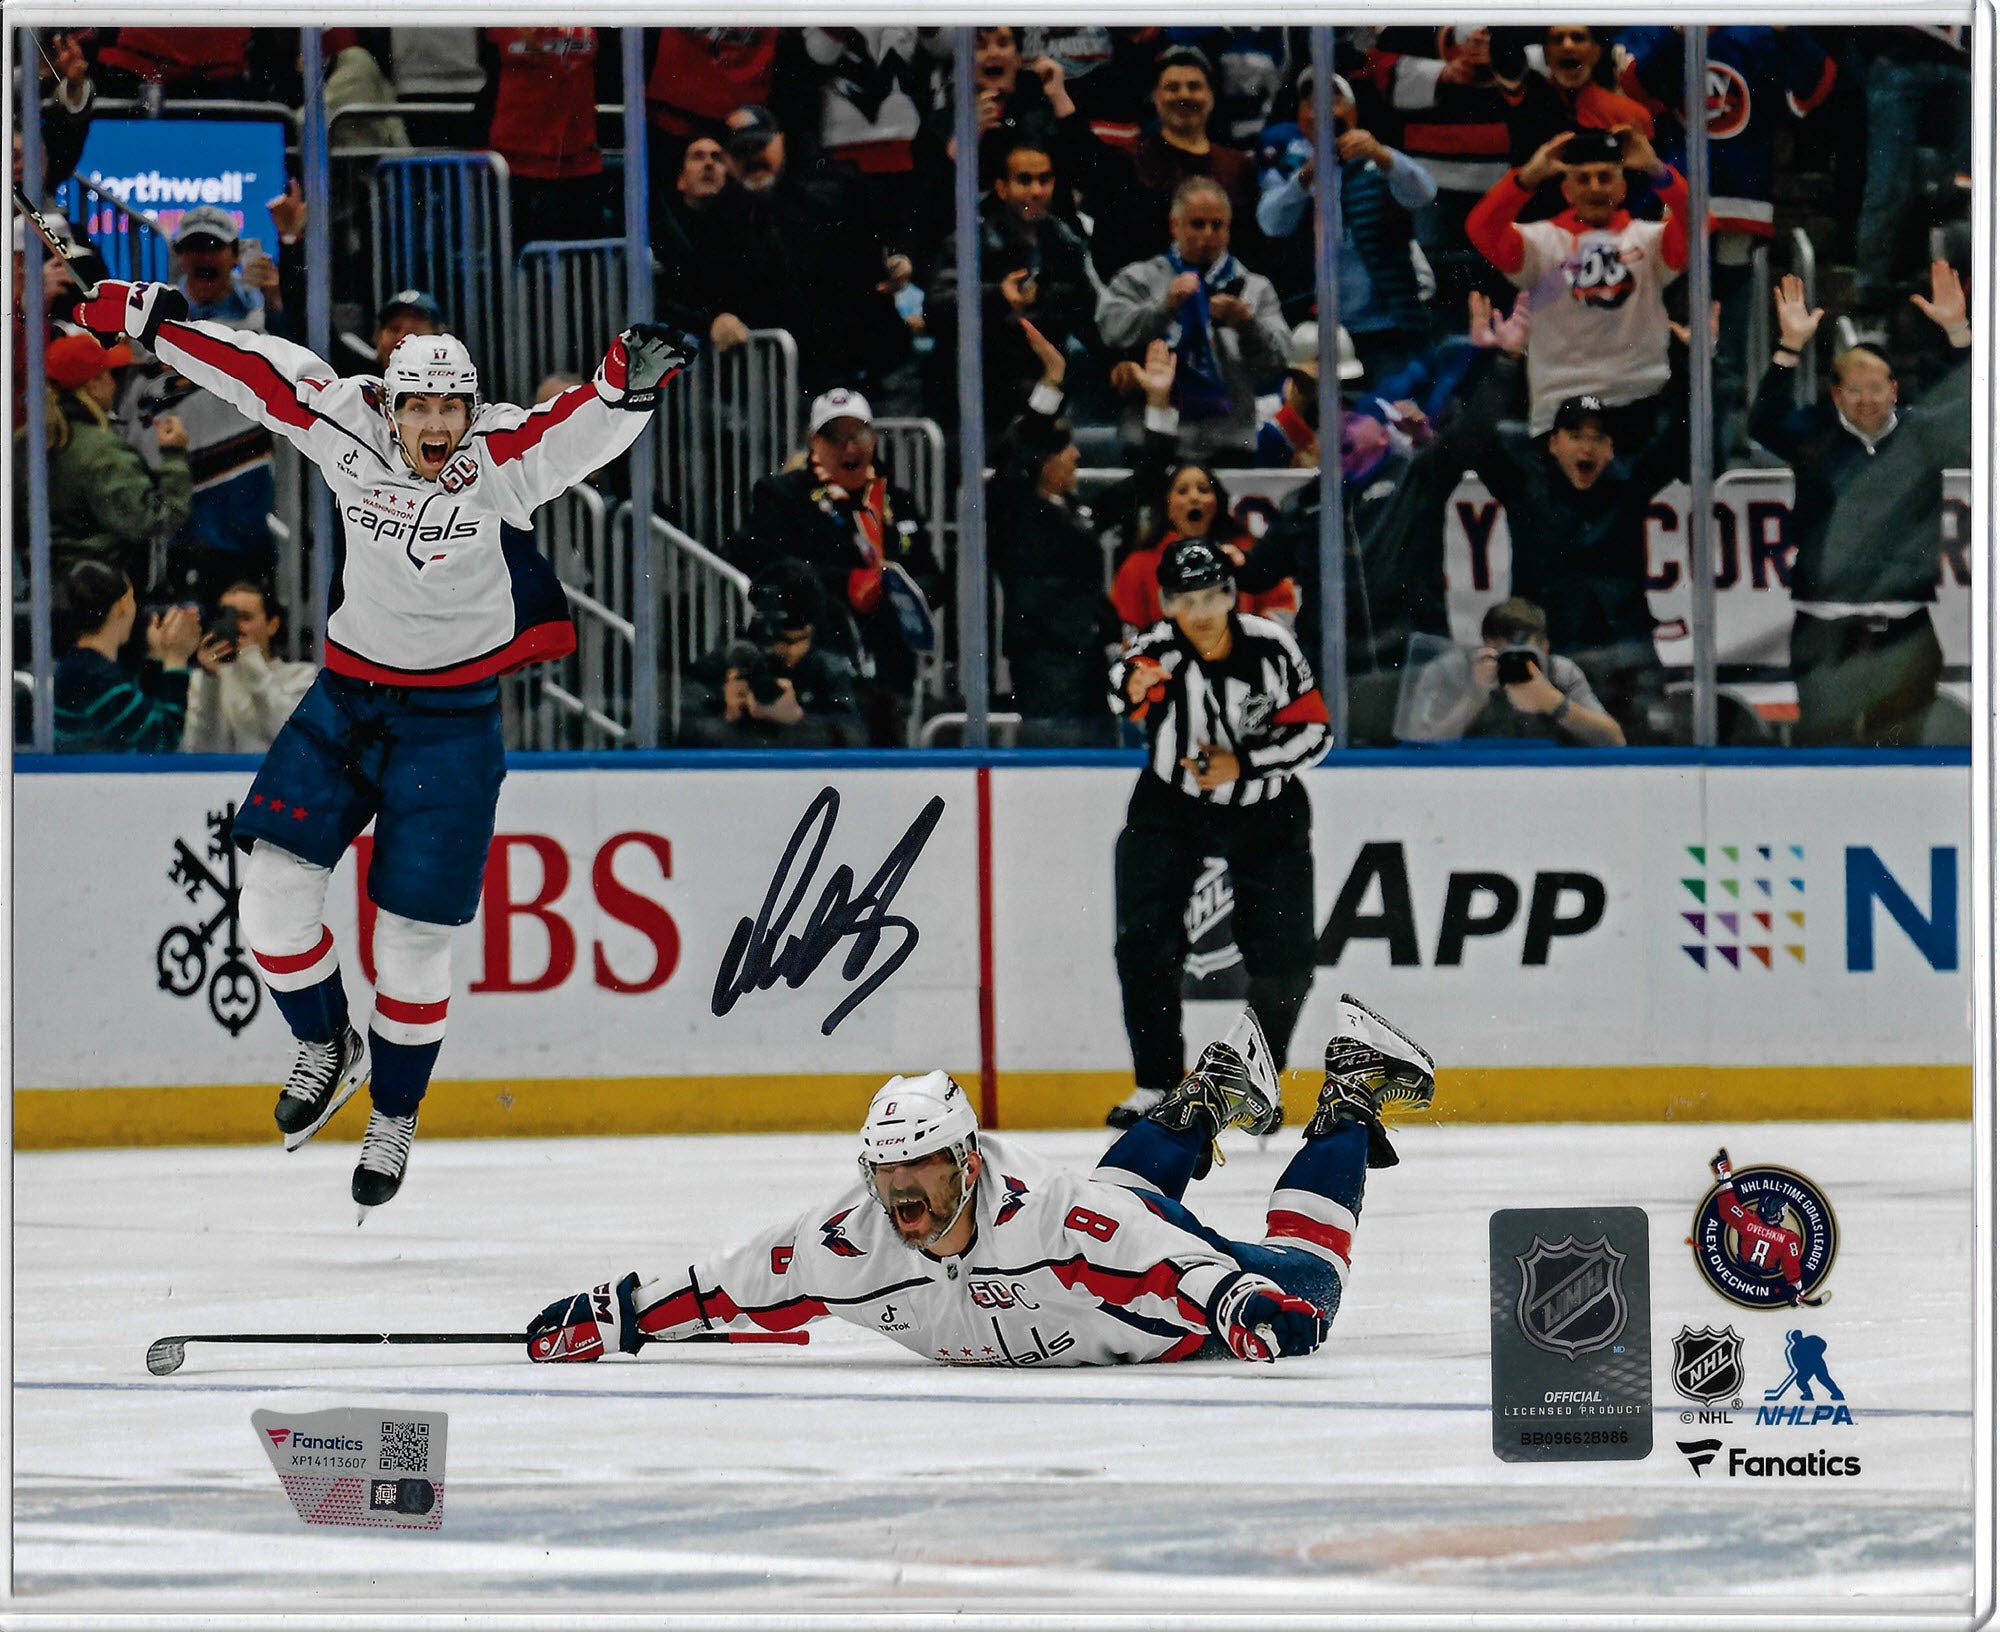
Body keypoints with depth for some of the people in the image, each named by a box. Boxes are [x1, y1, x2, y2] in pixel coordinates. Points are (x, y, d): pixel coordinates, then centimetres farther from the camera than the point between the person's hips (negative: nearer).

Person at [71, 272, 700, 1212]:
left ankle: (394, 1117, 21)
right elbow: (257, 371, -1)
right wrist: (145, 318, 0)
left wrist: (630, 379, -49)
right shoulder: (347, 431, -7)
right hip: (345, 700, 3)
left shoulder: (503, 457, -15)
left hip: (451, 720, -3)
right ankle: (326, 1050, 21)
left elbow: (586, 427, -29)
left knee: (414, 935, -1)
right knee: (276, 884, -6)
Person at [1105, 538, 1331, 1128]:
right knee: (1146, 943, -14)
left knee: (1283, 962, -3)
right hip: (1171, 807, 0)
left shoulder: (1271, 647, -17)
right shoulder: (1159, 649, -20)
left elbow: (1314, 733, -10)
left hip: (1265, 811, 0)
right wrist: (1133, 688, -66)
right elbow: (1121, 690, -42)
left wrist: (1243, 764, -23)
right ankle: (1157, 1085, 0)